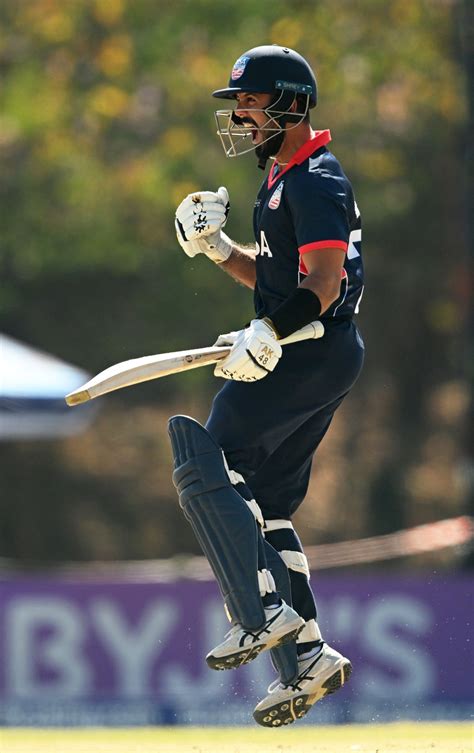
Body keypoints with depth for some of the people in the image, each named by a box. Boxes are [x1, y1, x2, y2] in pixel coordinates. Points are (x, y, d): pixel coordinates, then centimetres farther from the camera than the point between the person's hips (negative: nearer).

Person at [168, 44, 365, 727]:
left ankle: (264, 612, -17)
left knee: (205, 462, -14)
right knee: (264, 503, 10)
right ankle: (306, 657, 10)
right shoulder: (284, 179, 19)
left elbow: (325, 286, -22)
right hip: (307, 359, 11)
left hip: (315, 355, -11)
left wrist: (269, 333, -32)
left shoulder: (315, 182, -13)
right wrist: (216, 246, 12)